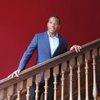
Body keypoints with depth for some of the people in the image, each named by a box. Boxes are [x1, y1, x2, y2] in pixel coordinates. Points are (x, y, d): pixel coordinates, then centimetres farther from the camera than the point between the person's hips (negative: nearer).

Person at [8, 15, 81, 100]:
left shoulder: (63, 41, 6)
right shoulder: (38, 37, 1)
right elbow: (28, 53, -2)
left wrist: (71, 50, -2)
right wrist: (20, 69, -13)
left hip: (54, 77, 2)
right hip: (39, 76, -2)